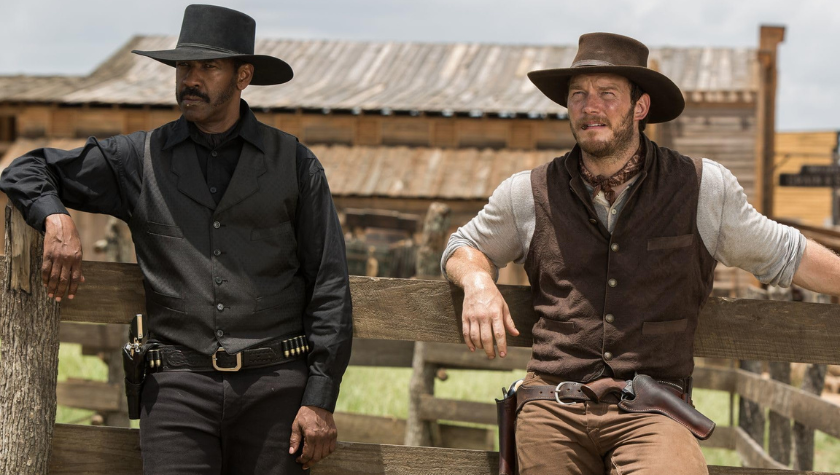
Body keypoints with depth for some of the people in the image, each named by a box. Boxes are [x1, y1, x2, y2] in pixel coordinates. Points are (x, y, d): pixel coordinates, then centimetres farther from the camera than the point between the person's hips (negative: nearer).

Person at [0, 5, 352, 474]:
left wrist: (321, 401, -3)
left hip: (275, 386, 0)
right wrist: (57, 220, -6)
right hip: (179, 386, 0)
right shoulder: (139, 158, 10)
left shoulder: (295, 163, 8)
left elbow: (329, 287, 5)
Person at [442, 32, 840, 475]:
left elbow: (784, 255, 21)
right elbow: (464, 248, 26)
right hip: (553, 407, 3)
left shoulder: (704, 189, 9)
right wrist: (478, 282, 3)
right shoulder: (528, 194, 11)